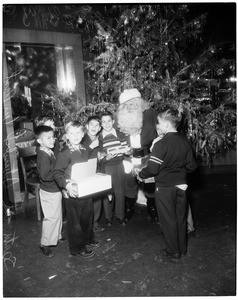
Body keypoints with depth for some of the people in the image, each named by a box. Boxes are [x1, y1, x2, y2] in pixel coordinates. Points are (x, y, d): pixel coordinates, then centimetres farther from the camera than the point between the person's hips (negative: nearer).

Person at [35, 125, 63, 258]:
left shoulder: (49, 152, 4)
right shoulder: (43, 156, -25)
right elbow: (45, 176, -30)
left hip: (55, 189, 9)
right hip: (50, 192, -9)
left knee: (57, 216, 22)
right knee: (51, 218, 4)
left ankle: (56, 237, 40)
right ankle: (45, 244, 21)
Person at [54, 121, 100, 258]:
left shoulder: (86, 150, 5)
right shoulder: (64, 154, -16)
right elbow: (57, 173, -19)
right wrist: (67, 185, -32)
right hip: (73, 192, -7)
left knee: (88, 217, 22)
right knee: (75, 221, 8)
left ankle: (88, 240, 43)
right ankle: (77, 248, 26)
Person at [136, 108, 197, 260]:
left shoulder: (161, 144, -21)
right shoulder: (185, 141, -3)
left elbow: (152, 169, -20)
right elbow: (192, 166, 3)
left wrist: (140, 174, -2)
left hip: (165, 188, -5)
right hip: (181, 186, 6)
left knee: (168, 220, 11)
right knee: (181, 218, 19)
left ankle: (173, 252, 26)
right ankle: (183, 248, 36)